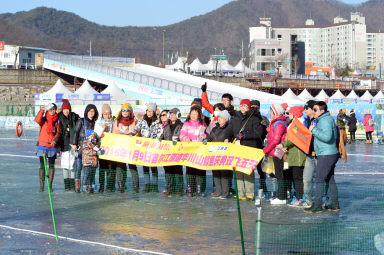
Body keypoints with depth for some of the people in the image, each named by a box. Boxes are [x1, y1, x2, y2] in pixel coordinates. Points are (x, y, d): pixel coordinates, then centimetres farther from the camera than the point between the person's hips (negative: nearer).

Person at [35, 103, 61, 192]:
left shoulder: (57, 121, 5)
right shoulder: (44, 120, 3)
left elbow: (59, 132, 1)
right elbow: (37, 120, -18)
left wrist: (55, 140, -15)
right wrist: (42, 110, -24)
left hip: (52, 146, 1)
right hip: (42, 145, -1)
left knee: (51, 166, 5)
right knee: (42, 165, 0)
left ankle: (50, 185, 11)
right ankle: (41, 185, 4)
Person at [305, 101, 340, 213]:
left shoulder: (325, 120, -16)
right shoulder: (325, 119, 17)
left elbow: (327, 137, -29)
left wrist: (314, 130, -21)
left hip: (326, 154, -11)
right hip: (331, 154, 11)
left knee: (319, 179, -8)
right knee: (330, 179, 14)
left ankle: (317, 205, -8)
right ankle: (335, 204, 17)